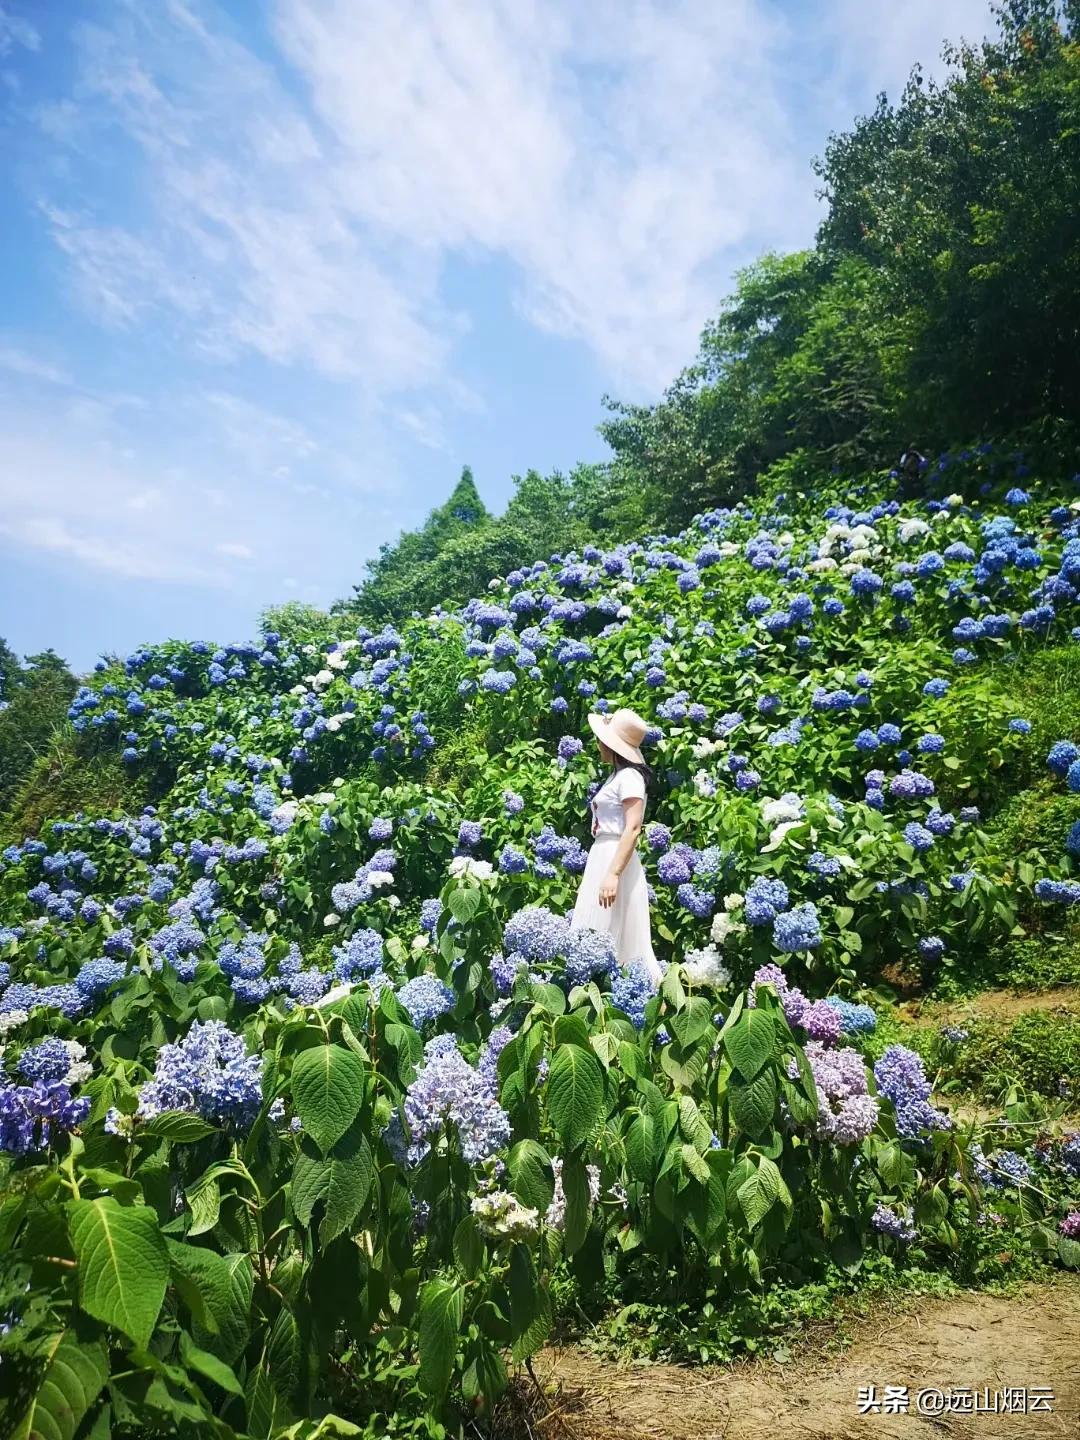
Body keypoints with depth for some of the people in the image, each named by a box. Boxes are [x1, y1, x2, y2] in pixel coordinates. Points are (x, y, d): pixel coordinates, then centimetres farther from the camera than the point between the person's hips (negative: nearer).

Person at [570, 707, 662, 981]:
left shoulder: (629, 777, -12)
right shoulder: (616, 775, 17)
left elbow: (633, 828, -21)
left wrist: (613, 874, -28)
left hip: (616, 861, -10)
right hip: (601, 858, 10)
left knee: (618, 943, -6)